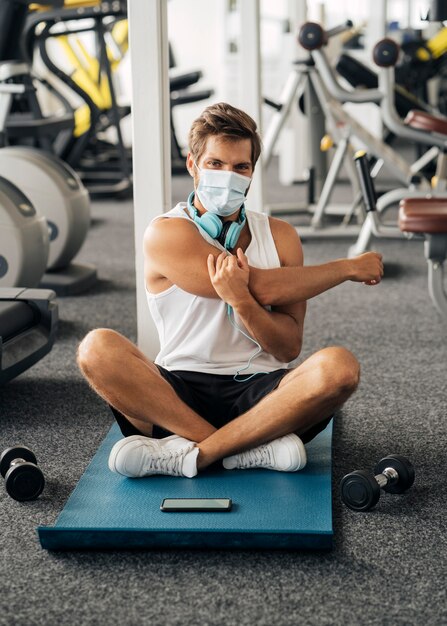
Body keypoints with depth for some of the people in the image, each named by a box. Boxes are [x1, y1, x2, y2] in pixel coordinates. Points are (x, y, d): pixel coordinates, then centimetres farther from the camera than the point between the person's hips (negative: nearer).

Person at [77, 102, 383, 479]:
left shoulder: (280, 237, 9)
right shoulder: (166, 234, -3)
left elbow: (289, 348, 0)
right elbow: (262, 288, -12)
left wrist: (241, 301, -20)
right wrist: (348, 268, -1)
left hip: (261, 393, 2)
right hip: (180, 391, -2)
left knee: (338, 366, -28)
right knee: (97, 349, -29)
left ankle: (191, 454, -24)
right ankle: (253, 447, -28)